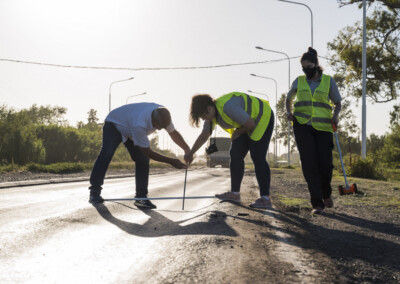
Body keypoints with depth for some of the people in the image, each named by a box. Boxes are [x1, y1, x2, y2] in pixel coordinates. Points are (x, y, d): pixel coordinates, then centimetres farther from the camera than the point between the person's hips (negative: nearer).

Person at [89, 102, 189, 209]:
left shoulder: (163, 115, -26)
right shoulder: (139, 125, -45)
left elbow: (174, 133, -8)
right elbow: (147, 152, -34)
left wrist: (188, 150, -19)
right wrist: (171, 161, -34)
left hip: (129, 130, 7)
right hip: (114, 124, -6)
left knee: (143, 160, -9)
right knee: (107, 154, -28)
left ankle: (141, 197, -4)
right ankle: (94, 192, -21)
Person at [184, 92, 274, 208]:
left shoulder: (227, 106, -33)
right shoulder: (211, 114, -4)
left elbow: (250, 124, -27)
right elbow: (203, 136, 10)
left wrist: (238, 132, -9)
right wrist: (190, 153, 13)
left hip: (263, 118, -9)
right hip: (246, 126, 9)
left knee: (257, 157, -15)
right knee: (235, 155, 1)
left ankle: (265, 198, -15)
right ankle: (235, 193, 7)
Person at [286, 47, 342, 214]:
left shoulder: (328, 81, 4)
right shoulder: (299, 81, 9)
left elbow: (338, 102, 11)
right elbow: (288, 99, 24)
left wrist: (335, 116, -9)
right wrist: (289, 112, 4)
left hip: (323, 127, -1)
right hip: (302, 126, 1)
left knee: (325, 164, -8)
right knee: (309, 164, -10)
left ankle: (326, 193, 24)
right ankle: (317, 203, -6)